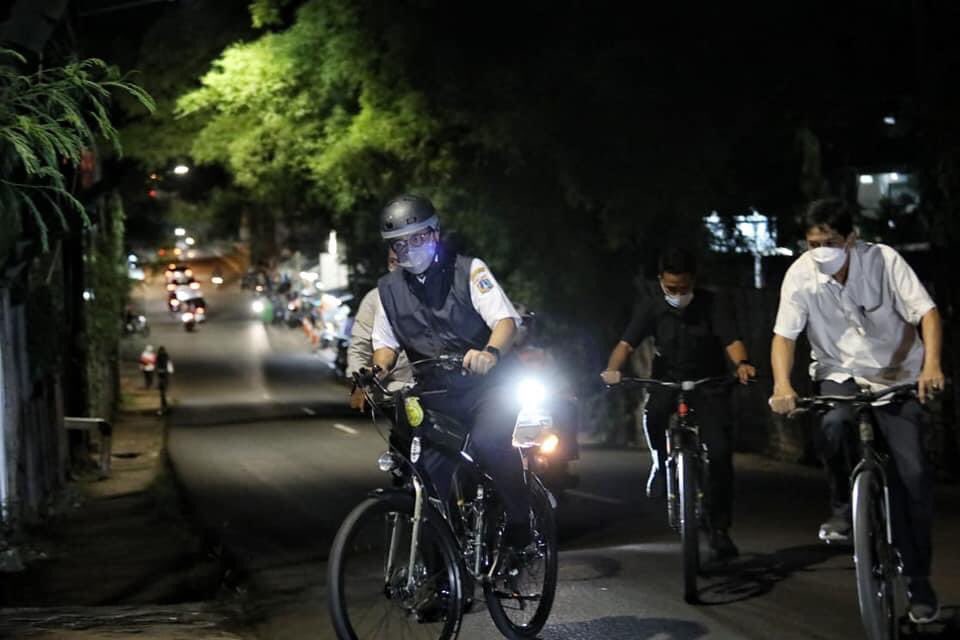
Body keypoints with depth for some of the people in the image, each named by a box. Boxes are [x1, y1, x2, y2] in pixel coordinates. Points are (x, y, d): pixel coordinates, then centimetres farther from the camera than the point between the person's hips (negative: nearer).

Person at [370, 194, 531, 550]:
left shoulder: (469, 269, -7)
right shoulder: (388, 288, 6)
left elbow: (506, 320, -18)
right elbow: (386, 344, 12)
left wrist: (490, 352, -40)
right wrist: (377, 372, -13)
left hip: (488, 387, -4)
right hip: (438, 398, 4)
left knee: (488, 442, -31)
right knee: (428, 469, -14)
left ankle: (522, 518, -12)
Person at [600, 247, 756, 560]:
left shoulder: (712, 304, -11)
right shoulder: (651, 303, -9)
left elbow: (731, 340, -23)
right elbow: (627, 343, -16)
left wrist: (741, 363, -46)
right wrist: (612, 369, -37)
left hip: (709, 384, -1)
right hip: (667, 380, 1)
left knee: (720, 451, -15)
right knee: (653, 415, -33)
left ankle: (720, 528, -2)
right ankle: (661, 463, -2)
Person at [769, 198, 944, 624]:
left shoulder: (883, 260, -19)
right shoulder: (800, 275, -16)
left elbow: (927, 313, -20)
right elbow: (784, 335, -16)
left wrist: (931, 364, -37)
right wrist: (782, 384, -34)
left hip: (896, 374, 0)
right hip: (840, 373, 0)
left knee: (913, 473, -13)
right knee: (834, 424, -35)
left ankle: (918, 579, 1)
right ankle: (843, 507, -7)